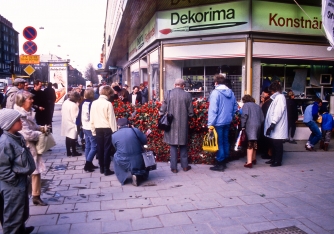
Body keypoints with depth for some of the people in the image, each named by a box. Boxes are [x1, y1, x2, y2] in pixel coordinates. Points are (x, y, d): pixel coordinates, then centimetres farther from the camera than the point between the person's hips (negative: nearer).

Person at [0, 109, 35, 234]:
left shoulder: (18, 136, 4)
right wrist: (14, 180, -18)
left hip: (22, 179, 10)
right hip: (12, 185, -10)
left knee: (22, 210, 26)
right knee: (13, 213, 7)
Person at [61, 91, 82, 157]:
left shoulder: (65, 102, 2)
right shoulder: (74, 105, -24)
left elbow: (62, 112, 10)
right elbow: (75, 116, -22)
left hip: (66, 123, 8)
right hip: (72, 124, -8)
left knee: (67, 137, 15)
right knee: (72, 138, 3)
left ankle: (68, 152, 22)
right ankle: (74, 152, 13)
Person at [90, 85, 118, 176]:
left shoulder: (94, 103, 4)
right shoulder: (108, 104, -12)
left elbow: (92, 118, 7)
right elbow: (111, 119, -11)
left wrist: (93, 130, 15)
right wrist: (115, 131, -5)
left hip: (98, 129, 5)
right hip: (107, 129, -5)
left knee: (100, 148, 13)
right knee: (107, 149, 2)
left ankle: (101, 168, 23)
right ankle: (106, 169, 6)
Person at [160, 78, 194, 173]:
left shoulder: (168, 94, -7)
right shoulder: (187, 95, -6)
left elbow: (162, 111, -5)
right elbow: (191, 113, -1)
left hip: (171, 124, 0)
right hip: (183, 124, 1)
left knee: (173, 146, 9)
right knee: (183, 145, 16)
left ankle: (174, 167, 13)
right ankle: (185, 166, 24)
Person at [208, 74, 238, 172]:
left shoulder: (215, 92, -14)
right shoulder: (231, 92, 6)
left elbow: (213, 109, -18)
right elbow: (235, 107, 12)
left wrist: (210, 124, -16)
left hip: (218, 122, -7)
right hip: (227, 122, 7)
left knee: (219, 143, 0)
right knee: (225, 141, 14)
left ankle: (220, 164, 6)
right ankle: (224, 161, 23)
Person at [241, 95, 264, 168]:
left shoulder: (246, 105, 6)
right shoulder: (258, 106, 25)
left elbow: (244, 115, -11)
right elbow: (262, 118, 16)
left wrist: (243, 126, -8)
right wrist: (259, 124, 17)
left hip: (250, 125, -6)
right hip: (258, 126, 6)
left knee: (250, 144, -11)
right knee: (254, 143, 18)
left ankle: (249, 162, -19)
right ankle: (253, 159, 29)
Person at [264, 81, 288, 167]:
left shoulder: (280, 97, -9)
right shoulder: (276, 98, 20)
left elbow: (278, 112, -20)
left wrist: (273, 123, -25)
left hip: (278, 127, -9)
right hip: (274, 127, 9)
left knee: (277, 144, -4)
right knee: (273, 144, 14)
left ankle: (278, 161, 2)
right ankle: (273, 159, 23)